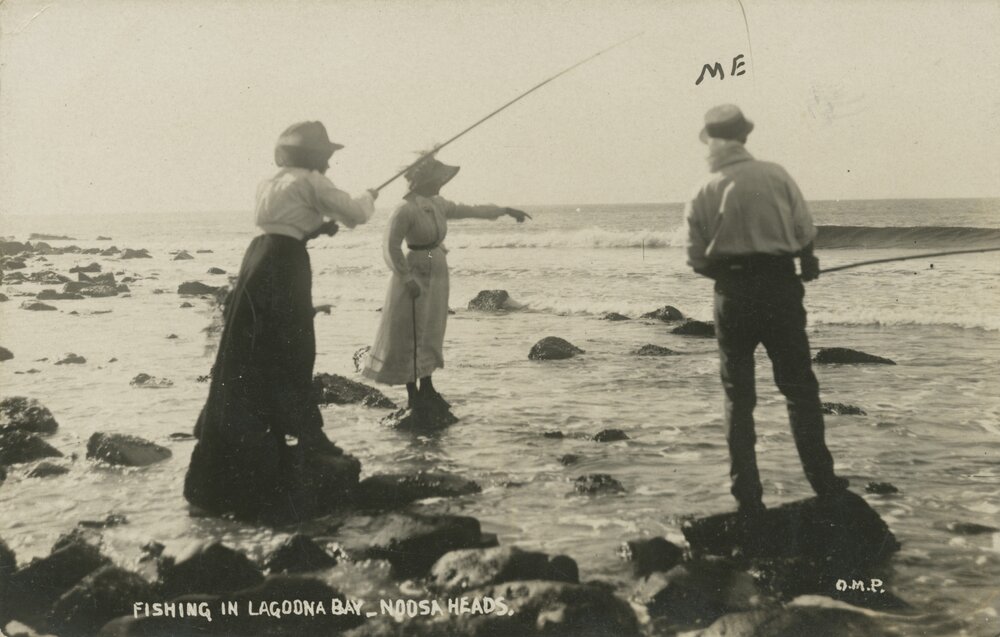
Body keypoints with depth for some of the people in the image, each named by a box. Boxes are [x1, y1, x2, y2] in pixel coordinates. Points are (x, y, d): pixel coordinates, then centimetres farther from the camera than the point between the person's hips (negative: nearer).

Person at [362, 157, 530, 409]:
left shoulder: (437, 205, 6)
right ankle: (413, 395, 7)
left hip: (437, 274, 8)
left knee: (430, 333, 14)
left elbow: (470, 211, 17)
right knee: (411, 335, 0)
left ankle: (427, 389, 24)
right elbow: (392, 247, -16)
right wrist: (408, 279, -17)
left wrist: (504, 211, 19)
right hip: (416, 276, -8)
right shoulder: (406, 210, -17)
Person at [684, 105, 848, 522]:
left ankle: (747, 496, 9)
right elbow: (805, 232, 1)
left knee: (738, 396, 10)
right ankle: (822, 479, 16)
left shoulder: (703, 194, -2)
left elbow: (697, 260, -1)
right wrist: (808, 264, 22)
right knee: (799, 386, 12)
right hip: (780, 287, -1)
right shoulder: (776, 176, -4)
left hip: (732, 298, 1)